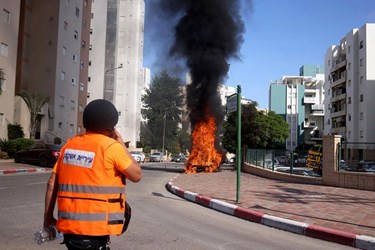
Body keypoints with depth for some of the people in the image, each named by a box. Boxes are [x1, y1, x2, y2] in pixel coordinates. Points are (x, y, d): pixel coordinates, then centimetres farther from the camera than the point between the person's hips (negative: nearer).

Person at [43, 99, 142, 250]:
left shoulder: (70, 144, 7)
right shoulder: (111, 146, -10)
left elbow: (52, 184, 7)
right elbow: (136, 175, -1)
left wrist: (48, 217, 15)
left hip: (69, 224, 6)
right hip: (94, 228, -6)